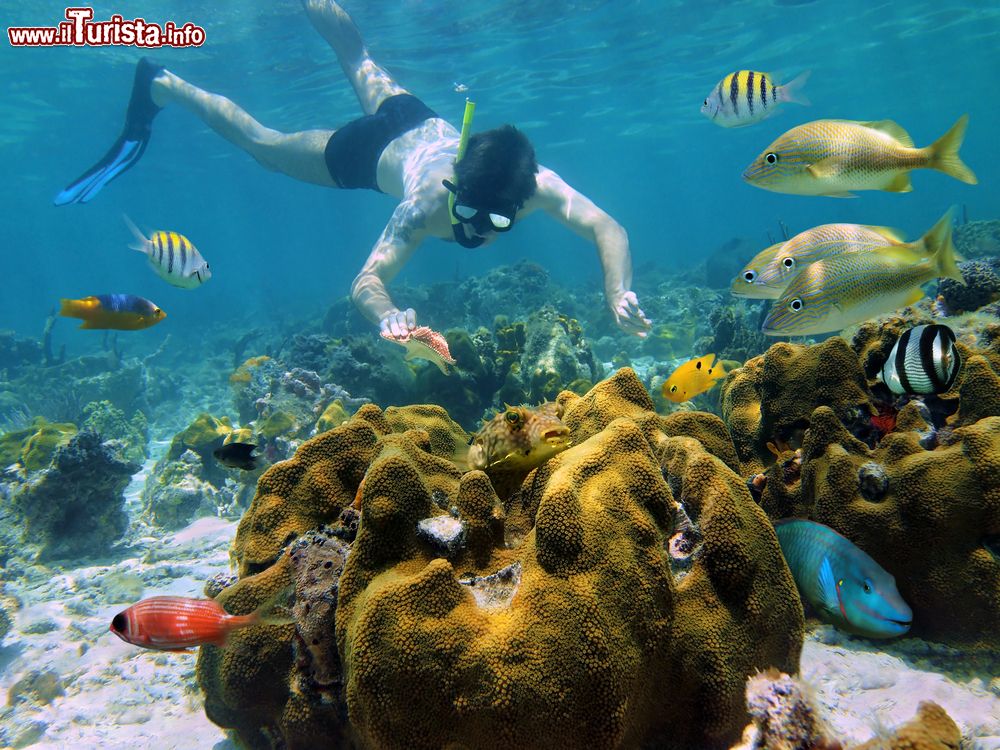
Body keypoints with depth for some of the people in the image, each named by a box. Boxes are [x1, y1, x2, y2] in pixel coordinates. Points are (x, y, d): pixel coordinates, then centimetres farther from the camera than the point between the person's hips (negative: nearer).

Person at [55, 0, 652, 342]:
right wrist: (389, 316, -70)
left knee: (360, 61, 32)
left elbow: (608, 228, -41)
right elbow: (367, 280, -48)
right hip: (371, 149, -4)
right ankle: (161, 87, 36)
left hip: (423, 122, 4)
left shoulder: (536, 184, -38)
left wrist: (621, 295, -58)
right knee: (262, 142, 17)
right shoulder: (429, 203, -45)